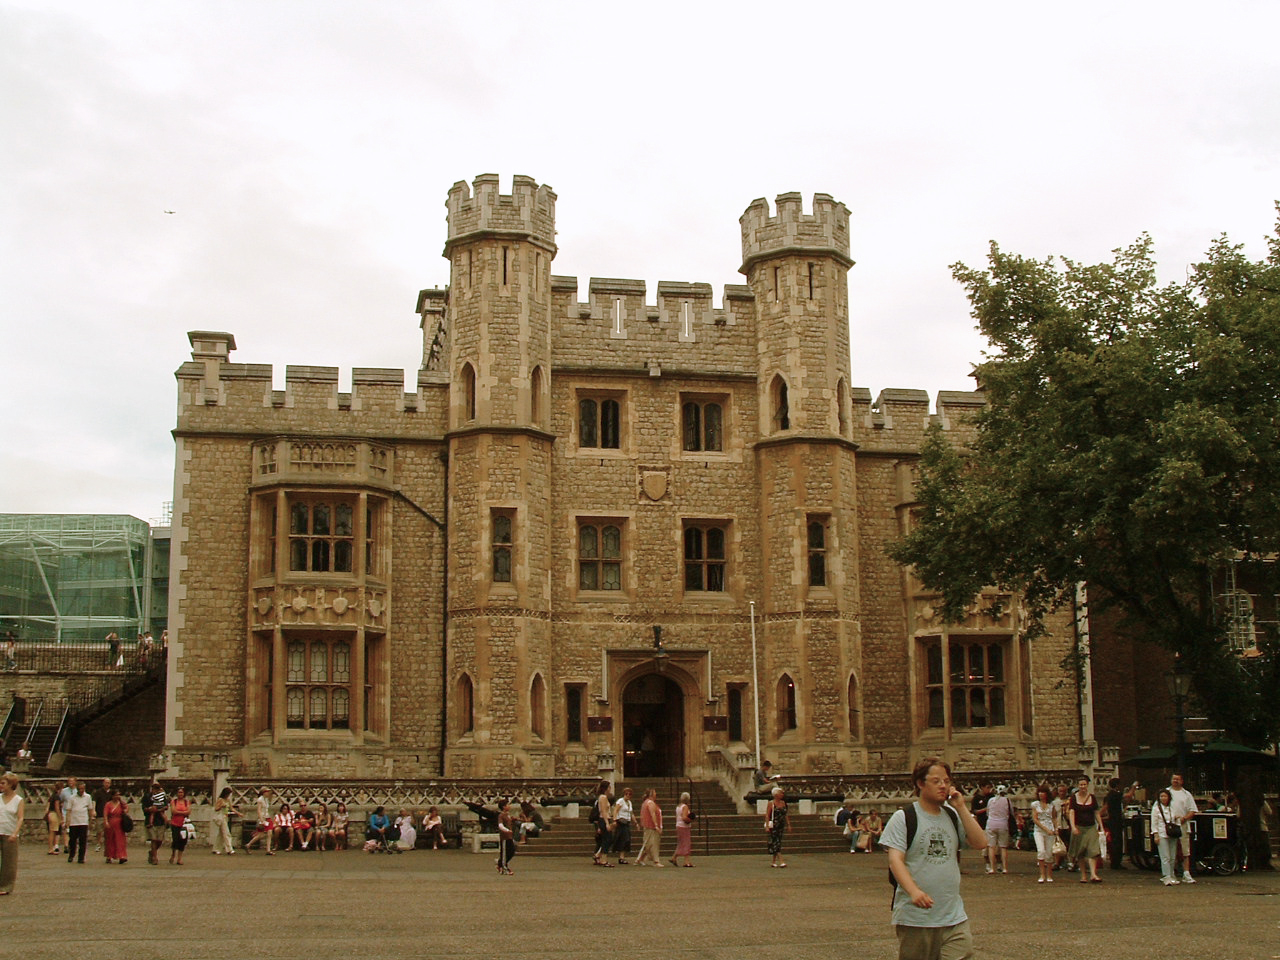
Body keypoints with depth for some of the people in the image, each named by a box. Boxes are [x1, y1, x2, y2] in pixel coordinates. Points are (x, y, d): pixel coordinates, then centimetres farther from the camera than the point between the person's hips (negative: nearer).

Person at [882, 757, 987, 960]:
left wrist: (961, 808, -2)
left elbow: (980, 843, 1)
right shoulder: (903, 818, -3)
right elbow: (895, 860, -13)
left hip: (954, 916, 4)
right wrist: (914, 891, -30)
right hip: (914, 918, -4)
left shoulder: (952, 816, 12)